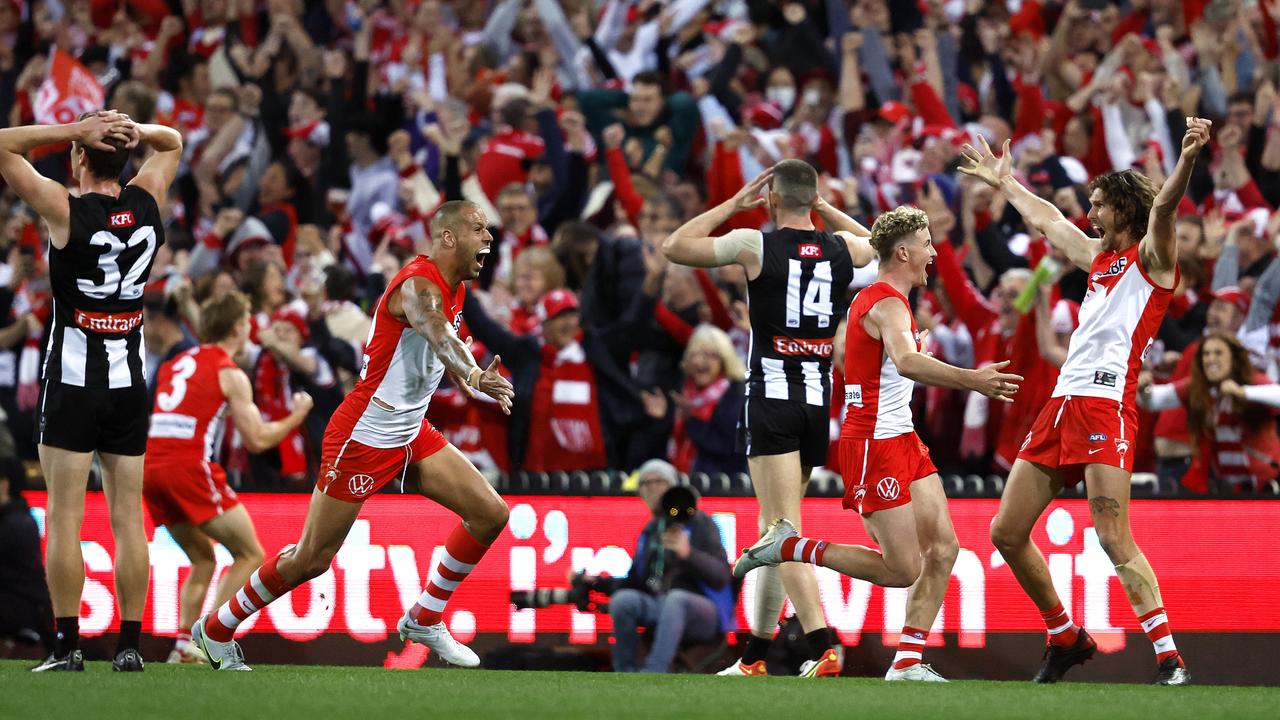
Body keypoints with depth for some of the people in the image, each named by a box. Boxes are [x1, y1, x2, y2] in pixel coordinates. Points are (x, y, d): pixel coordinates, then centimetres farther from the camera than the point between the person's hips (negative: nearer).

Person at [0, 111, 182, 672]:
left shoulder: (66, 210, -11)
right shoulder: (146, 204, 3)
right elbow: (172, 143, 21)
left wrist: (76, 129, -9)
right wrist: (132, 131, 0)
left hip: (73, 379, -4)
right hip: (129, 383, 4)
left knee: (65, 516, -3)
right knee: (128, 518, 4)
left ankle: (67, 644, -7)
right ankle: (129, 645, 3)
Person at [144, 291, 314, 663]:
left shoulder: (175, 364, 21)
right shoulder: (230, 374, 0)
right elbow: (257, 440, -2)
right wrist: (297, 416, 14)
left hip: (151, 466, 7)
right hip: (191, 466, -7)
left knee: (203, 560, 21)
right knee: (250, 555, 2)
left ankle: (184, 645, 8)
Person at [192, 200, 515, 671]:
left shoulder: (455, 289, 6)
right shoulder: (418, 287, -23)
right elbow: (438, 334, -45)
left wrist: (470, 380, 2)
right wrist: (476, 376, -64)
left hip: (412, 435, 9)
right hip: (363, 437, -9)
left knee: (490, 513, 0)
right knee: (312, 559, -2)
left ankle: (424, 620, 13)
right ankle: (216, 630, 16)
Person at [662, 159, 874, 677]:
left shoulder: (755, 245, -7)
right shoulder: (841, 249, 6)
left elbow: (673, 247, 2)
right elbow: (874, 243, 31)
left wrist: (734, 205, 7)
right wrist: (824, 207, 24)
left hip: (771, 398, -5)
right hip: (819, 400, 5)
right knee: (775, 527, 15)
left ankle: (823, 648, -26)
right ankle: (754, 656, 21)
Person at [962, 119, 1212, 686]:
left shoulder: (1150, 256, 1)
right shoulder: (1098, 256, 23)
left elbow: (1163, 206, -19)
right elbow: (1046, 220, 40)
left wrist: (1188, 157, -37)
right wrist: (1004, 182, 52)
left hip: (1107, 403, -9)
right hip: (1062, 402, 9)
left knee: (1114, 539, -19)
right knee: (1007, 533, 8)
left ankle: (1170, 660, -20)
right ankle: (1066, 638, 22)